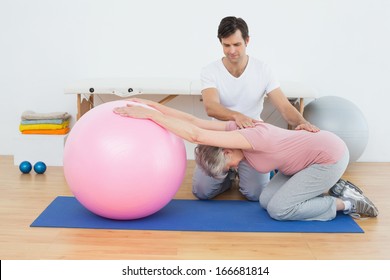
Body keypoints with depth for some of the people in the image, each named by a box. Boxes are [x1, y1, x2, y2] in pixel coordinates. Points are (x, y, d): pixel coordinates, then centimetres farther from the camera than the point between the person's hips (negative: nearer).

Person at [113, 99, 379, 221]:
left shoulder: (249, 138, -28)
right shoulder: (237, 127, -4)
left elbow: (195, 134, -38)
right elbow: (194, 120, -3)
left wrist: (151, 114, -37)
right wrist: (152, 105, -8)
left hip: (331, 155, -9)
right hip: (317, 150, 9)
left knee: (278, 209, -9)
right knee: (267, 200, 5)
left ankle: (346, 204, 3)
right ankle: (336, 189, 14)